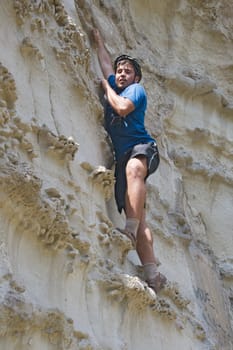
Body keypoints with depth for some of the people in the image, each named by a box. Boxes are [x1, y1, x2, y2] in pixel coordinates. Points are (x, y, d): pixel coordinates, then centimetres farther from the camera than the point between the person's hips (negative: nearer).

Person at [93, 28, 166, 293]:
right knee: (137, 215, -13)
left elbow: (123, 108, -9)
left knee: (133, 167, -43)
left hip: (142, 147, -5)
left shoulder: (137, 89, 11)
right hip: (122, 156, 6)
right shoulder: (115, 88, 30)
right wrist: (98, 40, 52)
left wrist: (106, 87, 6)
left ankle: (131, 228, -55)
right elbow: (106, 63, 44)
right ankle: (152, 273, -27)